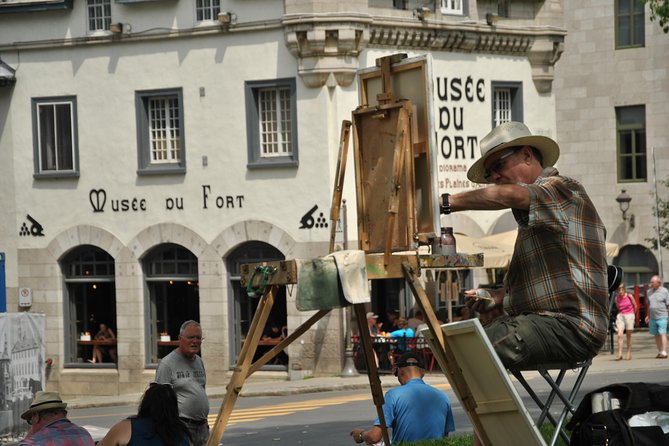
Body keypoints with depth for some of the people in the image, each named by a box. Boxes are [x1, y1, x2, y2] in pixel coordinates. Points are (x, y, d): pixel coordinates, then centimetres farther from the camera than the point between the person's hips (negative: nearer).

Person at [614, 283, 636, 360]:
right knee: (619, 335, -11)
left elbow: (635, 306, 8)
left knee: (629, 336, 6)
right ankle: (619, 354, -12)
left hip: (629, 315, -2)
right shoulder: (617, 298, 1)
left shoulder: (629, 296, -6)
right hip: (620, 316, 2)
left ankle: (629, 353, 15)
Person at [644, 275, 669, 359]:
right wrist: (648, 316, 17)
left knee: (662, 334, -12)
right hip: (652, 317, 6)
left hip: (662, 317, -5)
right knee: (656, 335, 7)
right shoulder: (650, 292, 12)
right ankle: (660, 352, 14)